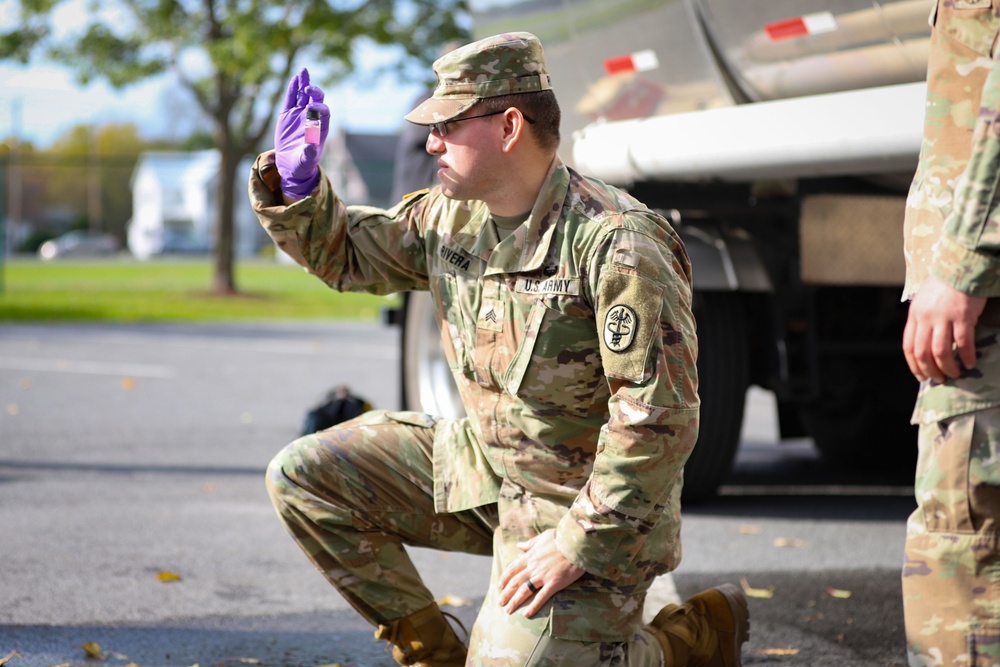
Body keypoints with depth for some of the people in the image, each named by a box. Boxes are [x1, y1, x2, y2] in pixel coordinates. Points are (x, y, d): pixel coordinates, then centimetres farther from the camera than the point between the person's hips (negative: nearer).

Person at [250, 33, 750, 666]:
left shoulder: (617, 242, -25)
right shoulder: (450, 215, 0)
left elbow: (660, 418, -27)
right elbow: (344, 254, 17)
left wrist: (576, 544, -26)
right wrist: (295, 180, -3)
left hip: (588, 499, -8)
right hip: (482, 463, 8)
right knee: (305, 478, 0)